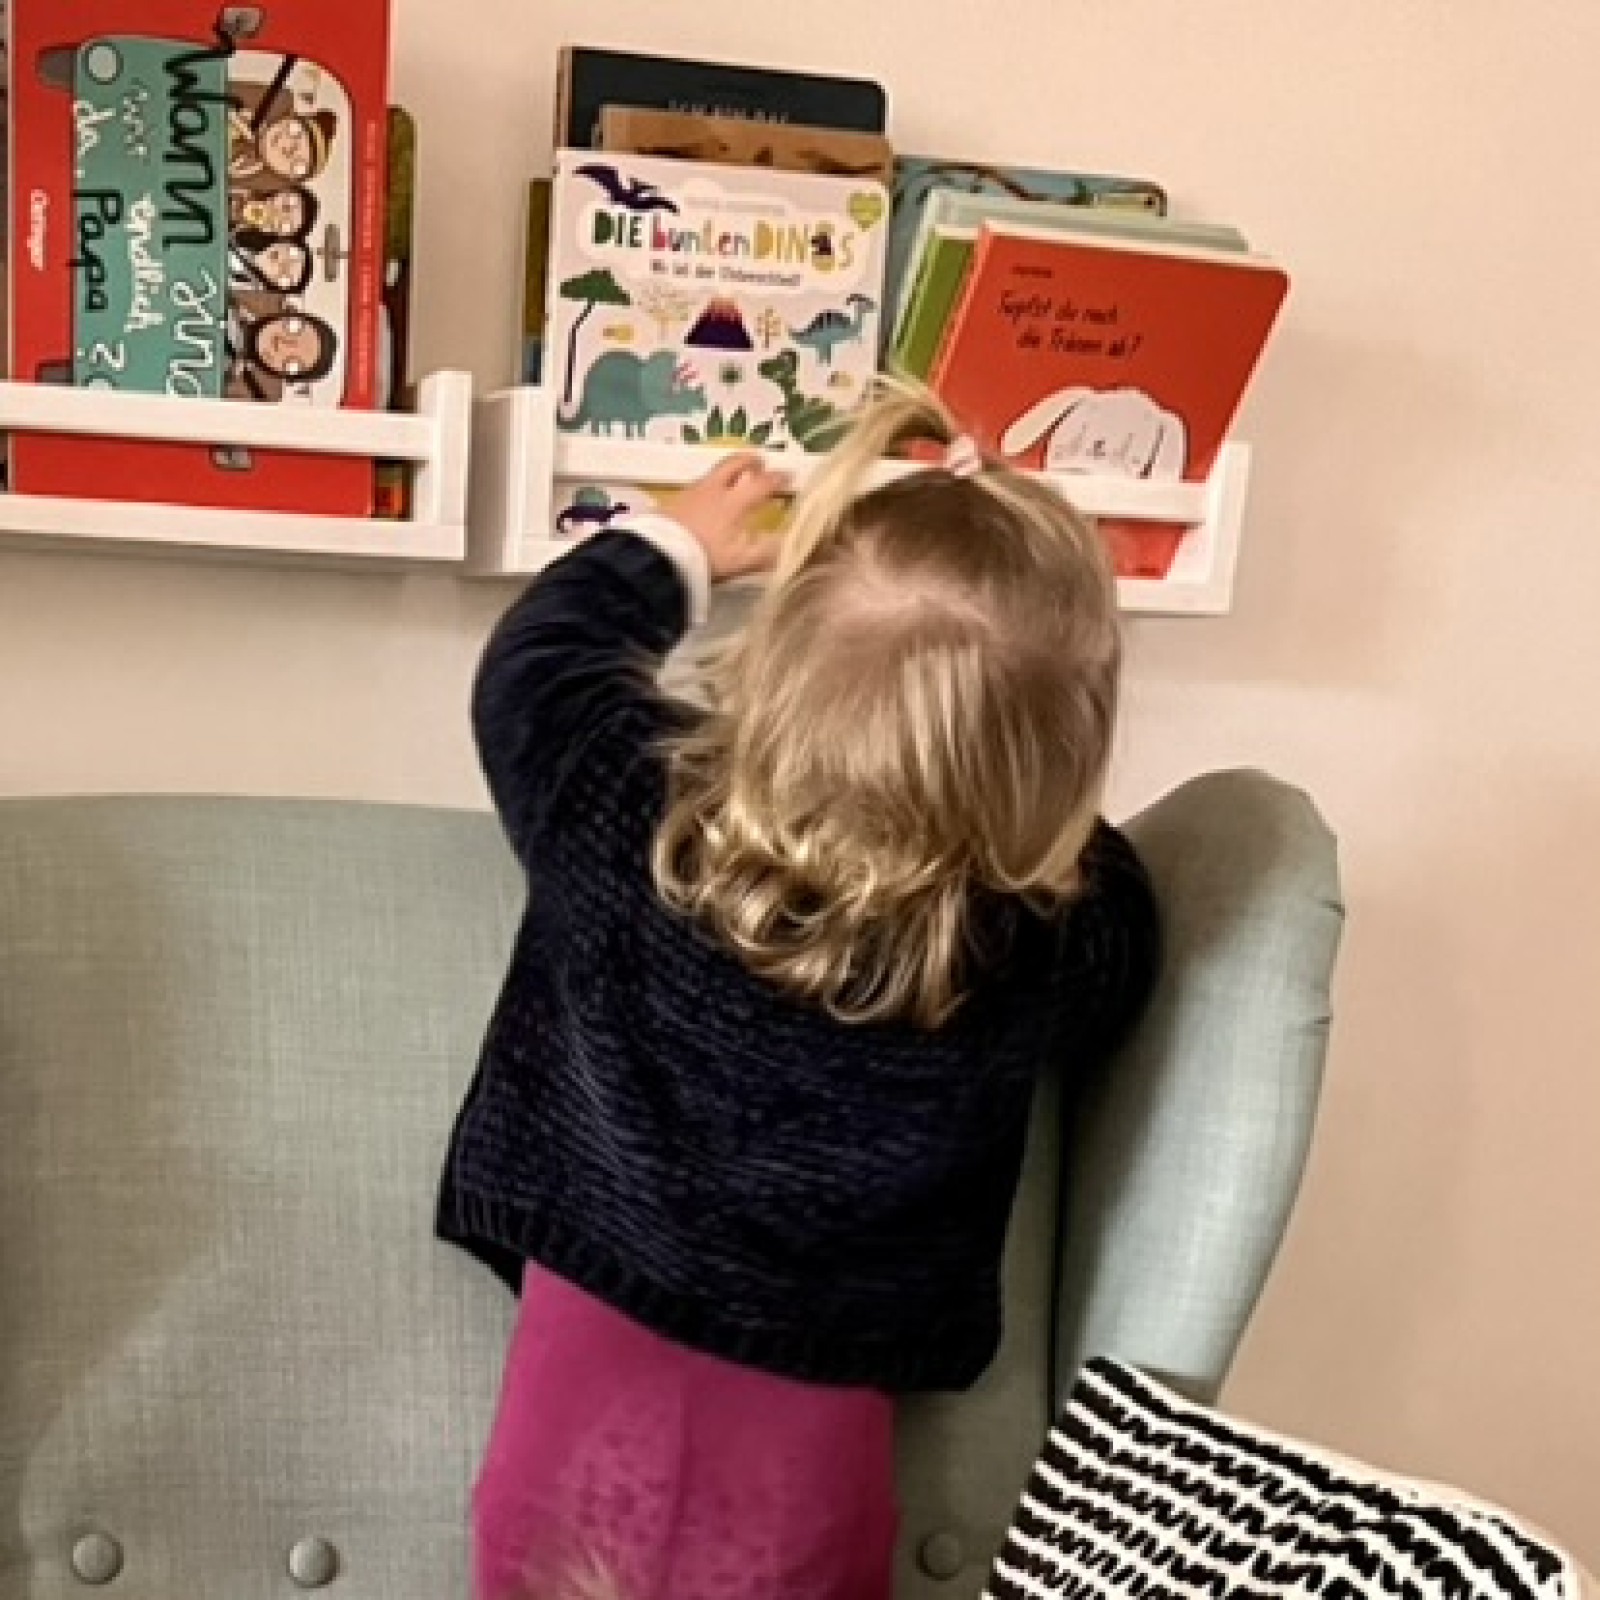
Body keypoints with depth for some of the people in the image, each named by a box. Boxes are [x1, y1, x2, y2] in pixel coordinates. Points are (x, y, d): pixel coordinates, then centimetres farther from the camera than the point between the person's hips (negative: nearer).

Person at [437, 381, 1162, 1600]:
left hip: (588, 1377, 1)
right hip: (802, 1445, 0)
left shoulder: (631, 806, -17)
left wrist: (667, 546, 20)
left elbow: (533, 663, 5)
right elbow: (1117, 945, 7)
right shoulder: (1049, 942, -19)